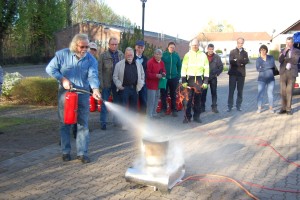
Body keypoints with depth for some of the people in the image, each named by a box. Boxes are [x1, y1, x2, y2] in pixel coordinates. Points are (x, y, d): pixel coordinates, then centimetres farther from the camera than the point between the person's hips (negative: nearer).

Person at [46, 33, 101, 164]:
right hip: (65, 93, 0)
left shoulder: (91, 59, -4)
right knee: (65, 123, 8)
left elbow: (93, 75, -16)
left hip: (83, 94, 1)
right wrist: (63, 79, -13)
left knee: (83, 124, 2)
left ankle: (82, 152, 10)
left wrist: (95, 89, -34)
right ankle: (65, 151, 20)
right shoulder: (62, 54, -5)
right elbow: (50, 69, -1)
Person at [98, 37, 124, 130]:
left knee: (117, 102, 12)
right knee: (104, 103, 4)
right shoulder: (103, 55, -4)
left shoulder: (121, 54, 5)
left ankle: (117, 121, 24)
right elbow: (99, 70, -6)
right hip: (107, 83, -3)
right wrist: (101, 82, -12)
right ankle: (103, 122, 11)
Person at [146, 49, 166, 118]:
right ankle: (149, 115, 1)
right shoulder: (150, 62, -14)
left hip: (158, 84, 9)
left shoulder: (161, 62, 10)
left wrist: (163, 74, 0)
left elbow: (164, 70, 23)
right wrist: (156, 75, -25)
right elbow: (147, 74, -17)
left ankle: (154, 113, 29)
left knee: (156, 99, 16)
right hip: (151, 84, -8)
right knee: (151, 100, -8)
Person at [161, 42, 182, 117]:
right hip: (164, 77, -2)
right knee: (163, 94, 4)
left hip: (174, 78, 2)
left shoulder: (177, 56, 3)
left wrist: (179, 75, 5)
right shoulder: (163, 54, -4)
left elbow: (179, 66, 11)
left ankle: (174, 110, 18)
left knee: (173, 95, 10)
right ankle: (163, 109, 15)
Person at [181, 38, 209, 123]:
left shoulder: (203, 55, 4)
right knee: (189, 98, -2)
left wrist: (205, 81, -2)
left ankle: (196, 116, 16)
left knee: (198, 98, 7)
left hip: (199, 79, 1)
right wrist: (183, 81, -8)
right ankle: (187, 117, 5)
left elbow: (206, 69, 4)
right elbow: (184, 68, -1)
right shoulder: (187, 55, 1)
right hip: (190, 79, -1)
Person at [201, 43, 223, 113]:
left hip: (213, 78, 1)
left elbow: (221, 66, 5)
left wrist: (217, 74, -3)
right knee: (203, 92, 3)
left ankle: (214, 107, 13)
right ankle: (202, 107, 12)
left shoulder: (217, 57, 1)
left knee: (214, 92, 6)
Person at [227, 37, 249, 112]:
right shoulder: (232, 52, 7)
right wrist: (241, 62, -12)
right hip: (233, 73, -2)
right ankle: (230, 106, 3)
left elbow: (246, 61, -9)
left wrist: (237, 60, -17)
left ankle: (238, 105, 13)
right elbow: (231, 61, -10)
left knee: (240, 91, 5)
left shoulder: (245, 53, 12)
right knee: (231, 90, -2)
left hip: (241, 74, 2)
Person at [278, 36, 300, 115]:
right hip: (283, 73, 2)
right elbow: (280, 60, -4)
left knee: (289, 91, -3)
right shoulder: (283, 51, 12)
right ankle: (283, 108, 8)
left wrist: (285, 58, -6)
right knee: (283, 91, 1)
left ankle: (288, 109, 3)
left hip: (292, 73, -2)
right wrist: (285, 51, -14)